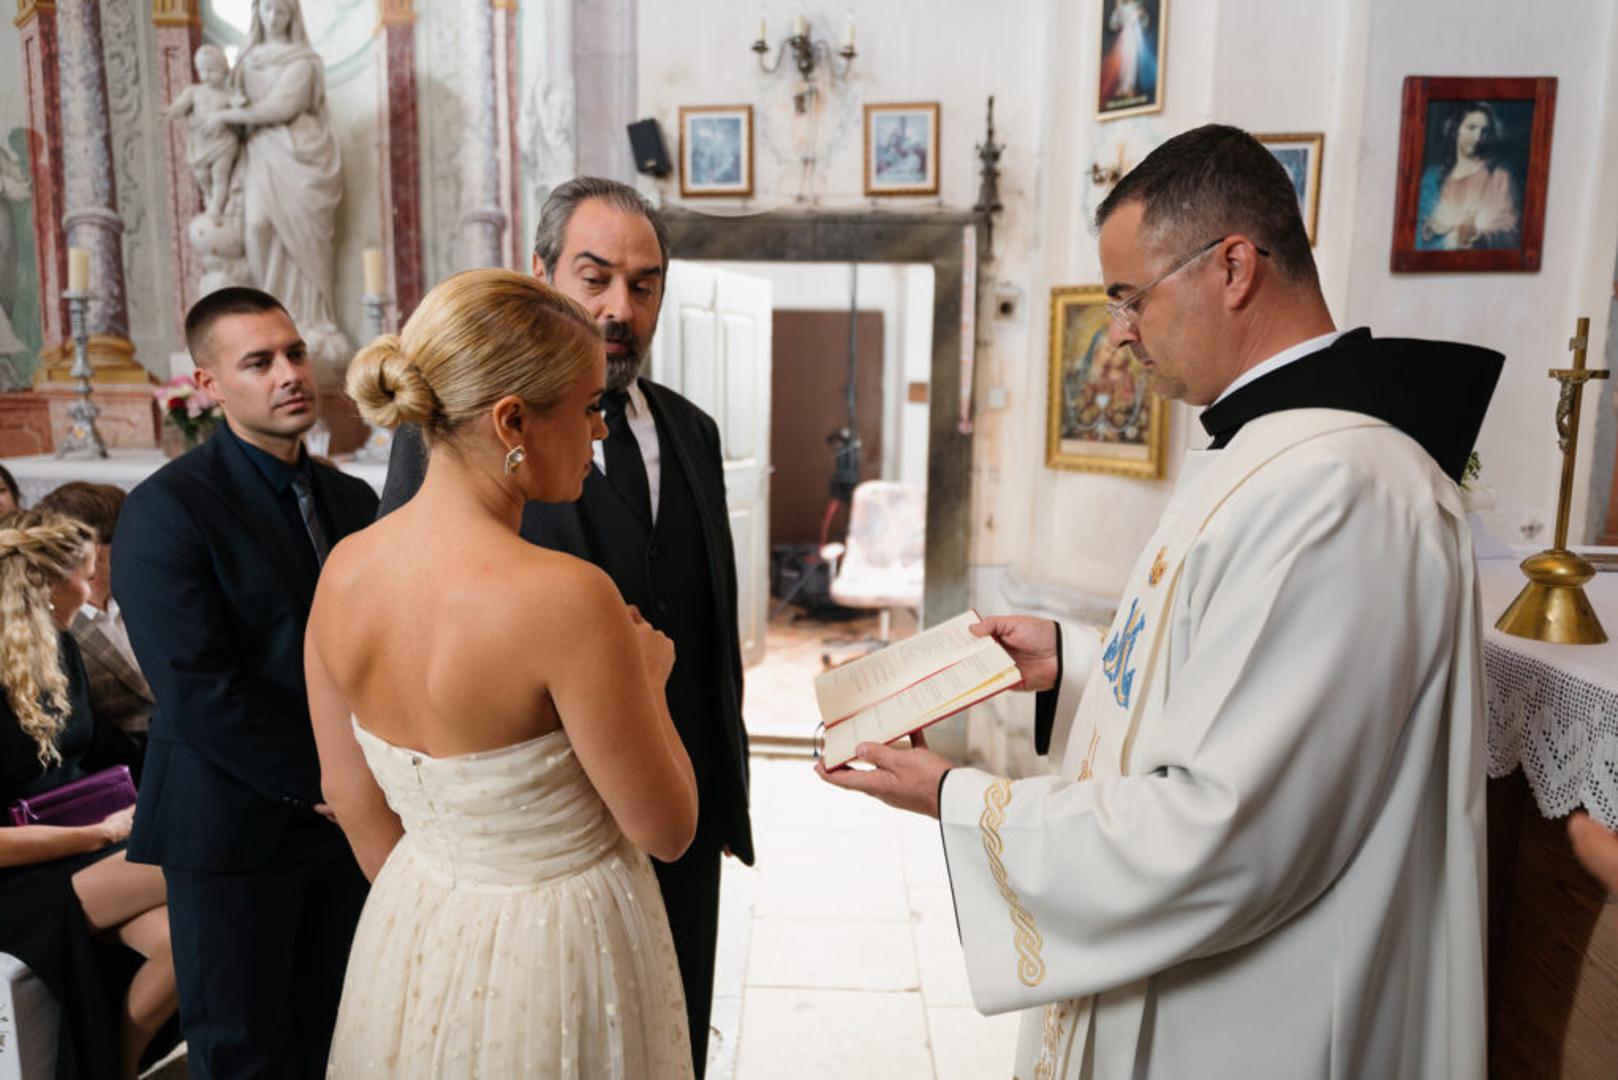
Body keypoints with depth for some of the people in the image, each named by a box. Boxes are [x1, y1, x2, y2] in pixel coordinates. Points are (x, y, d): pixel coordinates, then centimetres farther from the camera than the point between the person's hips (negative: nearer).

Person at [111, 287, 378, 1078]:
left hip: (351, 816, 6)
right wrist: (318, 783, -14)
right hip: (235, 826, -5)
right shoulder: (166, 508, -12)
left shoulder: (352, 499, 8)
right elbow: (195, 688, -19)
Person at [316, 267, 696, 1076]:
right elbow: (666, 830, -19)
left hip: (411, 940, 6)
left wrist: (423, 916, 19)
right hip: (556, 951, -5)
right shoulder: (565, 595, -30)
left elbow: (352, 799, 3)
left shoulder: (343, 573, -10)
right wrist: (648, 678, -4)